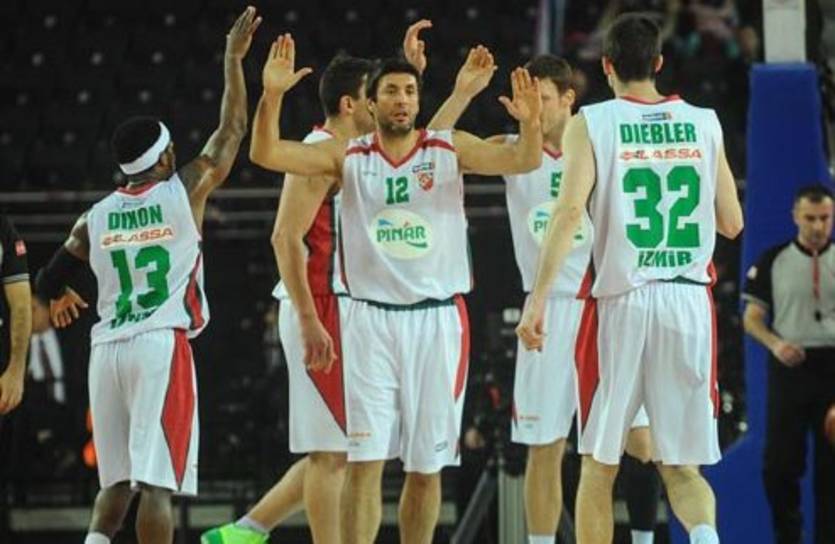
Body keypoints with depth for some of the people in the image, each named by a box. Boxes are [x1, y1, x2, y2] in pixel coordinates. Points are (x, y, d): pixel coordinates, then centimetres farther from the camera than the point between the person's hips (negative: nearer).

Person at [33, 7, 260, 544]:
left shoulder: (96, 217, 10)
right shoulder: (184, 192, 0)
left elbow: (51, 280, 17)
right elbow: (232, 130, 8)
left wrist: (61, 298, 41)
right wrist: (234, 59, 18)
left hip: (107, 350, 4)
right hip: (162, 345, -4)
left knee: (116, 479, 13)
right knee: (158, 481, -7)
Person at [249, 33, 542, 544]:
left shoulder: (449, 149, 1)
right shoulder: (349, 156, 2)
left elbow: (523, 160, -11)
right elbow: (266, 154, -6)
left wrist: (531, 124, -33)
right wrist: (272, 95, -23)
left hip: (437, 320, 0)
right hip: (372, 321, 0)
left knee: (426, 467, 7)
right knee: (364, 463, -7)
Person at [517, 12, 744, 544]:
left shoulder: (591, 123, -1)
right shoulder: (704, 123, 8)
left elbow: (569, 210, -13)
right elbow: (732, 223, 12)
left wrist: (537, 298, -14)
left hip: (622, 301, -2)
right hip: (689, 301, 2)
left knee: (599, 465, 10)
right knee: (682, 468, 6)